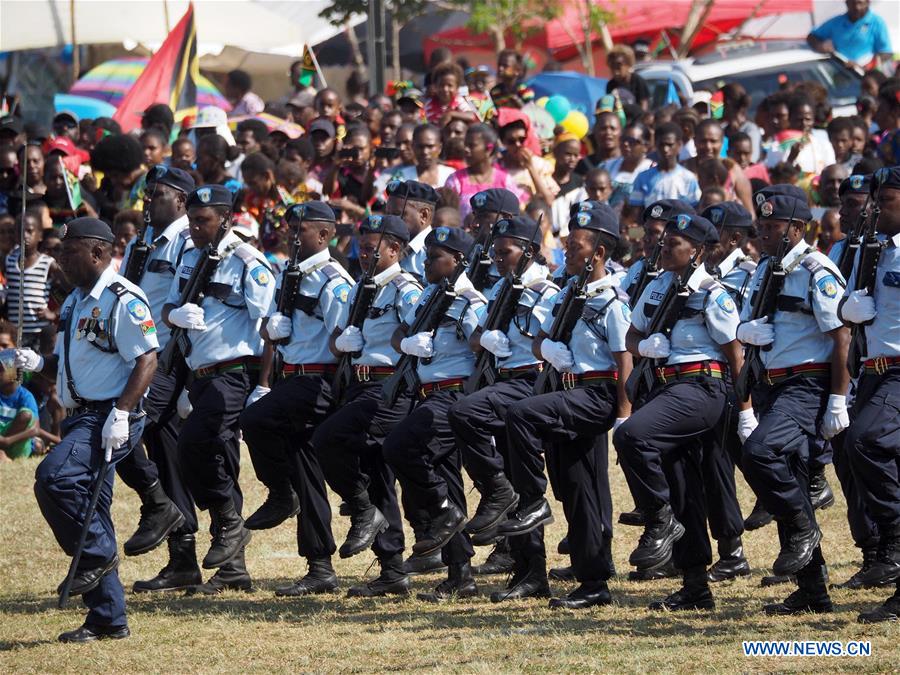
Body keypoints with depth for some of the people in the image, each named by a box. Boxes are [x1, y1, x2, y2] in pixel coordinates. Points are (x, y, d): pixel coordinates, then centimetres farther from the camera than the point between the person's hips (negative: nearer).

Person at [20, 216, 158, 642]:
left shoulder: (122, 300, -12)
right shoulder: (75, 302, 18)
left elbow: (147, 359, -17)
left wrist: (121, 413, -24)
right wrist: (39, 363, 4)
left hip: (110, 418, -10)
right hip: (81, 417, 10)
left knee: (54, 476, -28)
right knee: (91, 515, 9)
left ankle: (97, 555, -10)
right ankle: (108, 619, 14)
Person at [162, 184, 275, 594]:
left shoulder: (248, 264, -9)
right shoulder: (190, 259, 14)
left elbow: (266, 326, -12)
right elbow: (168, 309, 17)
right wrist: (177, 314, -9)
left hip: (234, 373, -8)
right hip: (200, 375, 8)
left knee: (194, 441, -25)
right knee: (218, 458, 9)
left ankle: (228, 525, -8)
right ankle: (232, 568, 13)